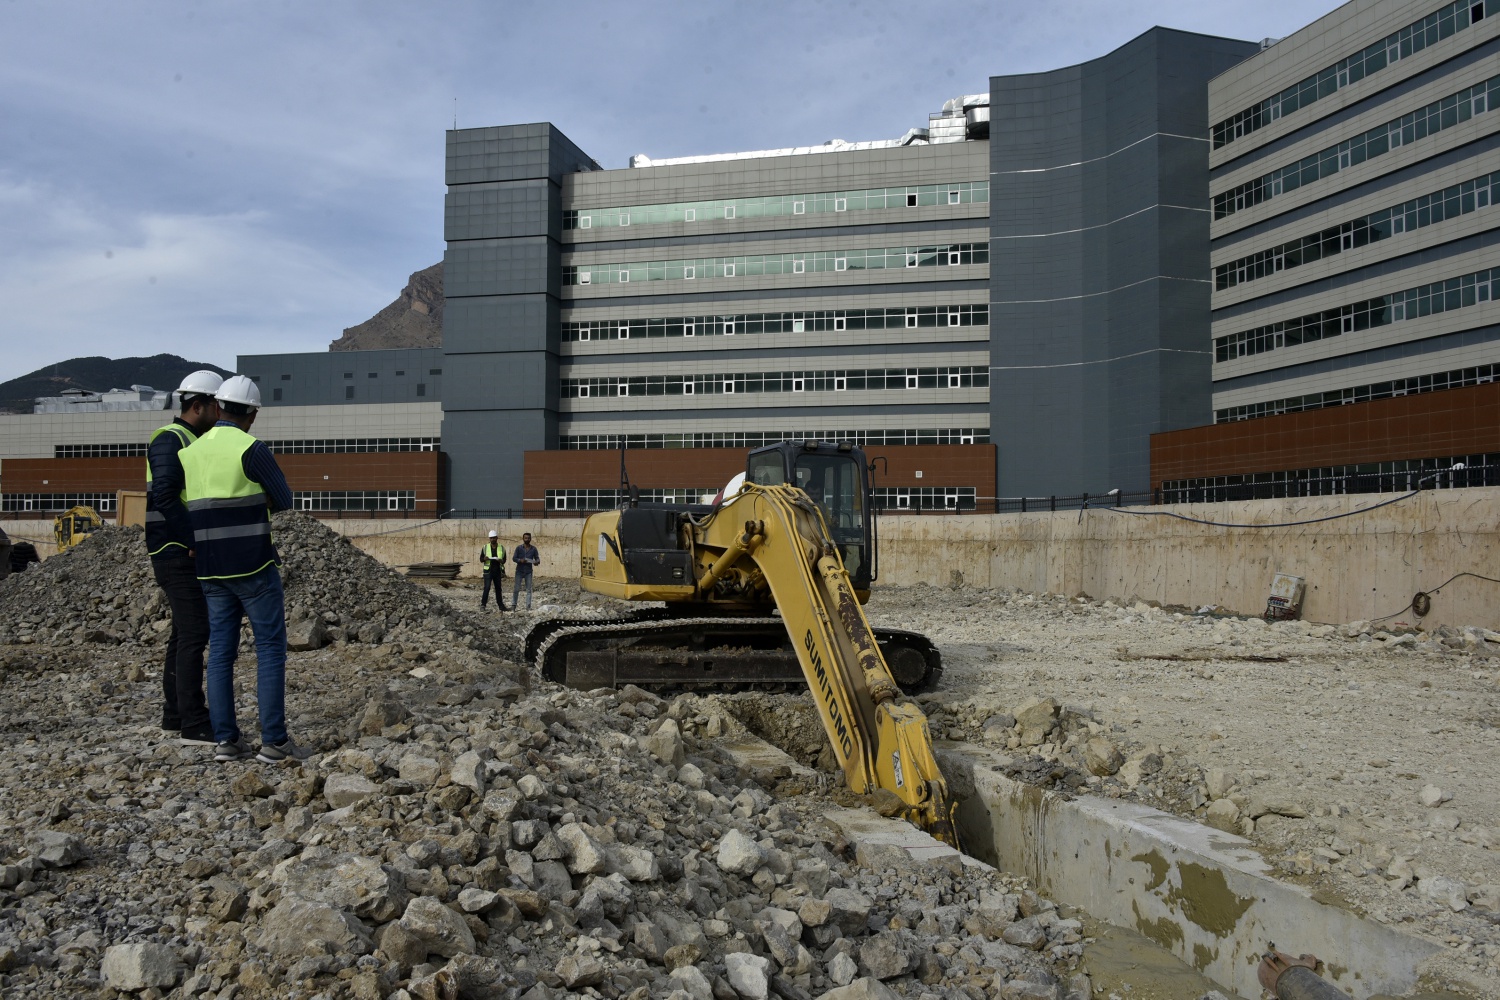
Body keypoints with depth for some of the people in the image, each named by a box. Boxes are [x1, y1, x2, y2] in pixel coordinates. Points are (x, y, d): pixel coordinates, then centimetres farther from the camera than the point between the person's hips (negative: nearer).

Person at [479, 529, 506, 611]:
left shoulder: (502, 548, 6)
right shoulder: (485, 547, 2)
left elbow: (504, 560, 9)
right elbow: (481, 559, 6)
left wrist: (501, 560, -14)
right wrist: (484, 559, -17)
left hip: (498, 571, 2)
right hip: (488, 571, -2)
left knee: (498, 588, 9)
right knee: (487, 588, -11)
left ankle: (500, 605, 16)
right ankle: (483, 604, -6)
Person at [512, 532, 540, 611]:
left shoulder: (533, 549, 4)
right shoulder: (519, 548, 0)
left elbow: (537, 558, 6)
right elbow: (514, 558, -2)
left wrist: (537, 562, -18)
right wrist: (520, 560, -21)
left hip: (528, 572, 1)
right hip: (519, 571, -1)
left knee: (529, 590, 2)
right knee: (516, 589, 0)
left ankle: (528, 606, 5)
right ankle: (514, 605, 9)